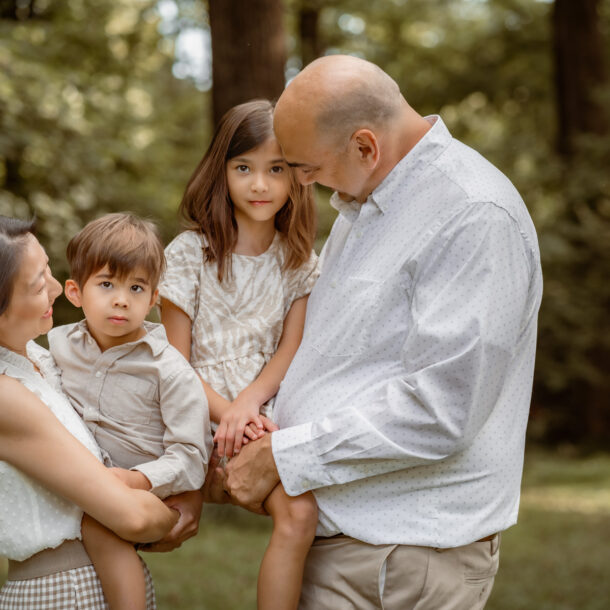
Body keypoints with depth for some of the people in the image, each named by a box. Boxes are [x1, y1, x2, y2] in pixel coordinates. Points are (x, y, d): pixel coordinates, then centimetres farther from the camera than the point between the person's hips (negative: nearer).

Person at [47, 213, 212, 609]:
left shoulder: (169, 370, -11)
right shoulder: (59, 345, 3)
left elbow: (188, 456, -14)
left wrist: (137, 480, -28)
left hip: (145, 490, -5)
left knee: (99, 522, -32)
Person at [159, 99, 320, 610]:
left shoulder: (299, 259, 11)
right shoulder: (190, 253, 1)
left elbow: (291, 347, 4)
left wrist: (249, 401, -14)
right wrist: (226, 413, -15)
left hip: (272, 402, 4)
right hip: (208, 407, -4)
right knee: (299, 513, -26)